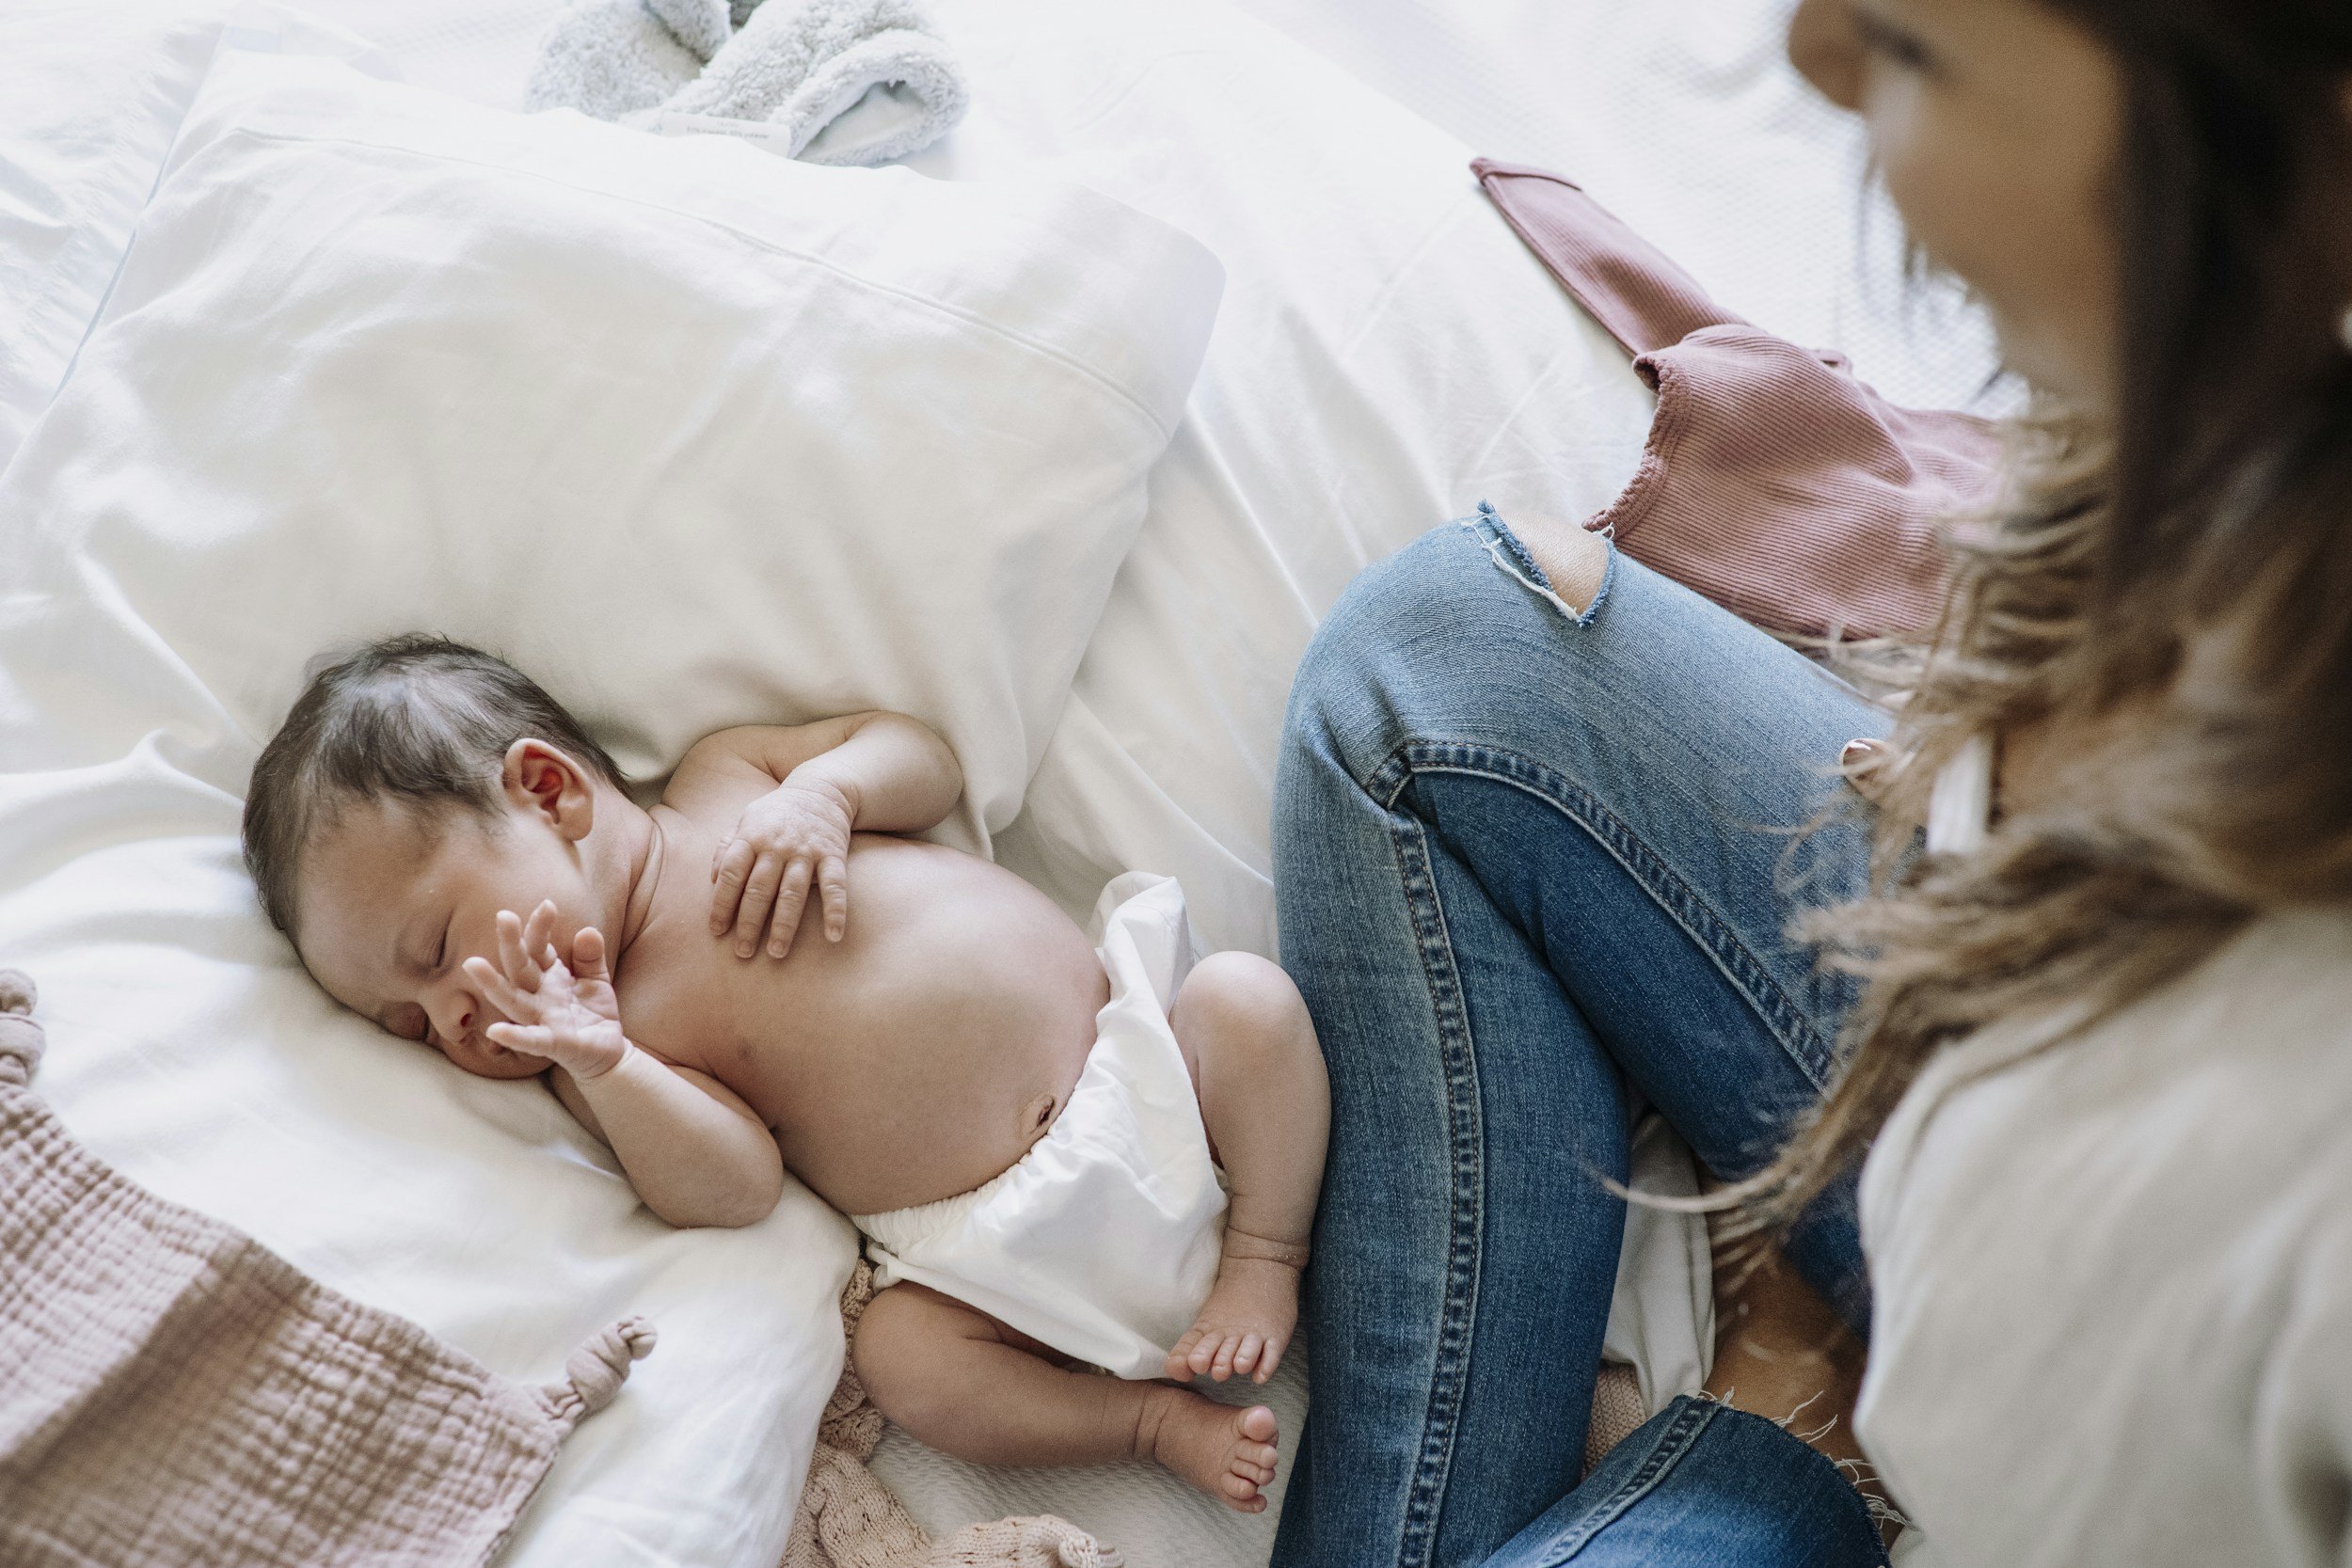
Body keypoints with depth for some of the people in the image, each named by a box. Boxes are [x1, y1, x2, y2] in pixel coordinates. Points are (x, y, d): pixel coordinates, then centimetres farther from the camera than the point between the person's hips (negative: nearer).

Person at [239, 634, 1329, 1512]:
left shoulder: (726, 780, 5)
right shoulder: (622, 1032, -1)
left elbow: (922, 753, 10)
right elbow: (731, 1186, -14)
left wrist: (824, 791, -11)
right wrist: (598, 1066, -29)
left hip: (1134, 1044, 2)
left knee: (1249, 1000, -20)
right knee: (902, 1355, -26)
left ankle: (1263, 1256, -4)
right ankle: (1152, 1419, -9)